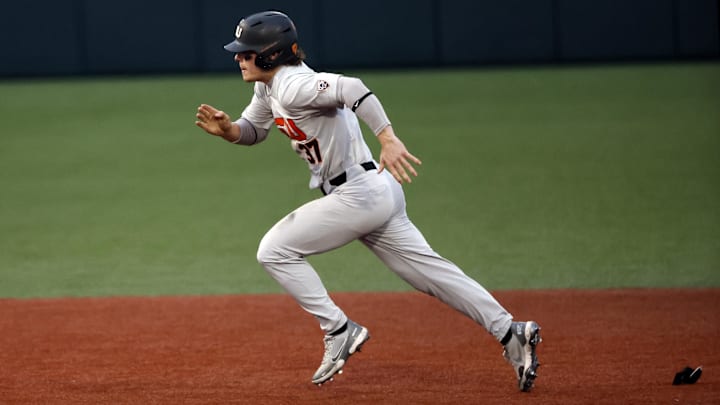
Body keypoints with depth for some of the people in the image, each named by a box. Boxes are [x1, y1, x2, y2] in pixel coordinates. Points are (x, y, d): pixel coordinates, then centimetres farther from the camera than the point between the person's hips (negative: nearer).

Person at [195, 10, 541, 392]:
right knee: (428, 269, 9)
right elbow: (253, 130, 24)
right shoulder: (269, 87, 11)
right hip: (376, 194, 10)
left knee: (275, 250, -3)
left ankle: (339, 331, 0)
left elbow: (351, 89, -33)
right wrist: (227, 129, 2)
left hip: (359, 194, -10)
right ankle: (510, 333, 5)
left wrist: (388, 138, -40)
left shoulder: (292, 86, -19)